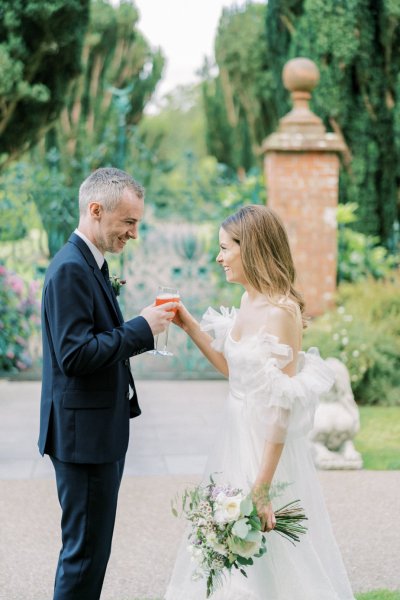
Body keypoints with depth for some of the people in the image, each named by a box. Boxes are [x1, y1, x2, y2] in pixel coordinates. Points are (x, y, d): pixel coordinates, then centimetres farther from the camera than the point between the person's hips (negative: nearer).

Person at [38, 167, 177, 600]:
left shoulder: (88, 264, 13)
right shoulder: (71, 269, -18)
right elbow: (75, 355, -25)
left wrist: (144, 328, 8)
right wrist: (141, 328, -19)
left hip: (98, 433, 10)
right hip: (84, 434, -10)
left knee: (90, 545, 18)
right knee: (85, 549, -2)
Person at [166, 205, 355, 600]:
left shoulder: (281, 311, -20)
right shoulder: (249, 302, 6)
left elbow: (282, 405, -23)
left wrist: (262, 488, -25)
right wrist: (190, 326, 8)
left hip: (268, 443, -9)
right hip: (236, 434, 9)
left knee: (266, 562, 4)